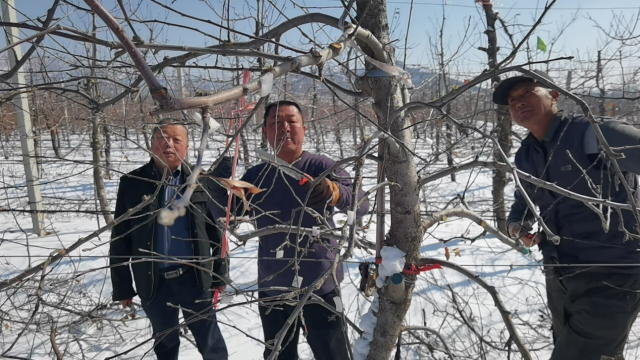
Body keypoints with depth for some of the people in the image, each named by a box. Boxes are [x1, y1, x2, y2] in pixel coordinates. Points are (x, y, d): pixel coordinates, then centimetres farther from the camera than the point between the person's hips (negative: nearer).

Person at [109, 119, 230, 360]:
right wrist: (121, 286, 1)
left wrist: (220, 272, 2)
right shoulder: (132, 183, -2)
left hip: (195, 277, -1)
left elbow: (216, 231, 2)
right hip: (153, 282, 1)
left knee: (210, 340, 11)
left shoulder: (199, 182, -1)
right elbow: (120, 239, 1)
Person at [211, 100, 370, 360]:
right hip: (271, 290, 4)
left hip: (319, 287, -4)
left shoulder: (320, 167, -12)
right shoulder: (255, 176, 2)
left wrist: (333, 191, -46)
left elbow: (361, 205, -25)